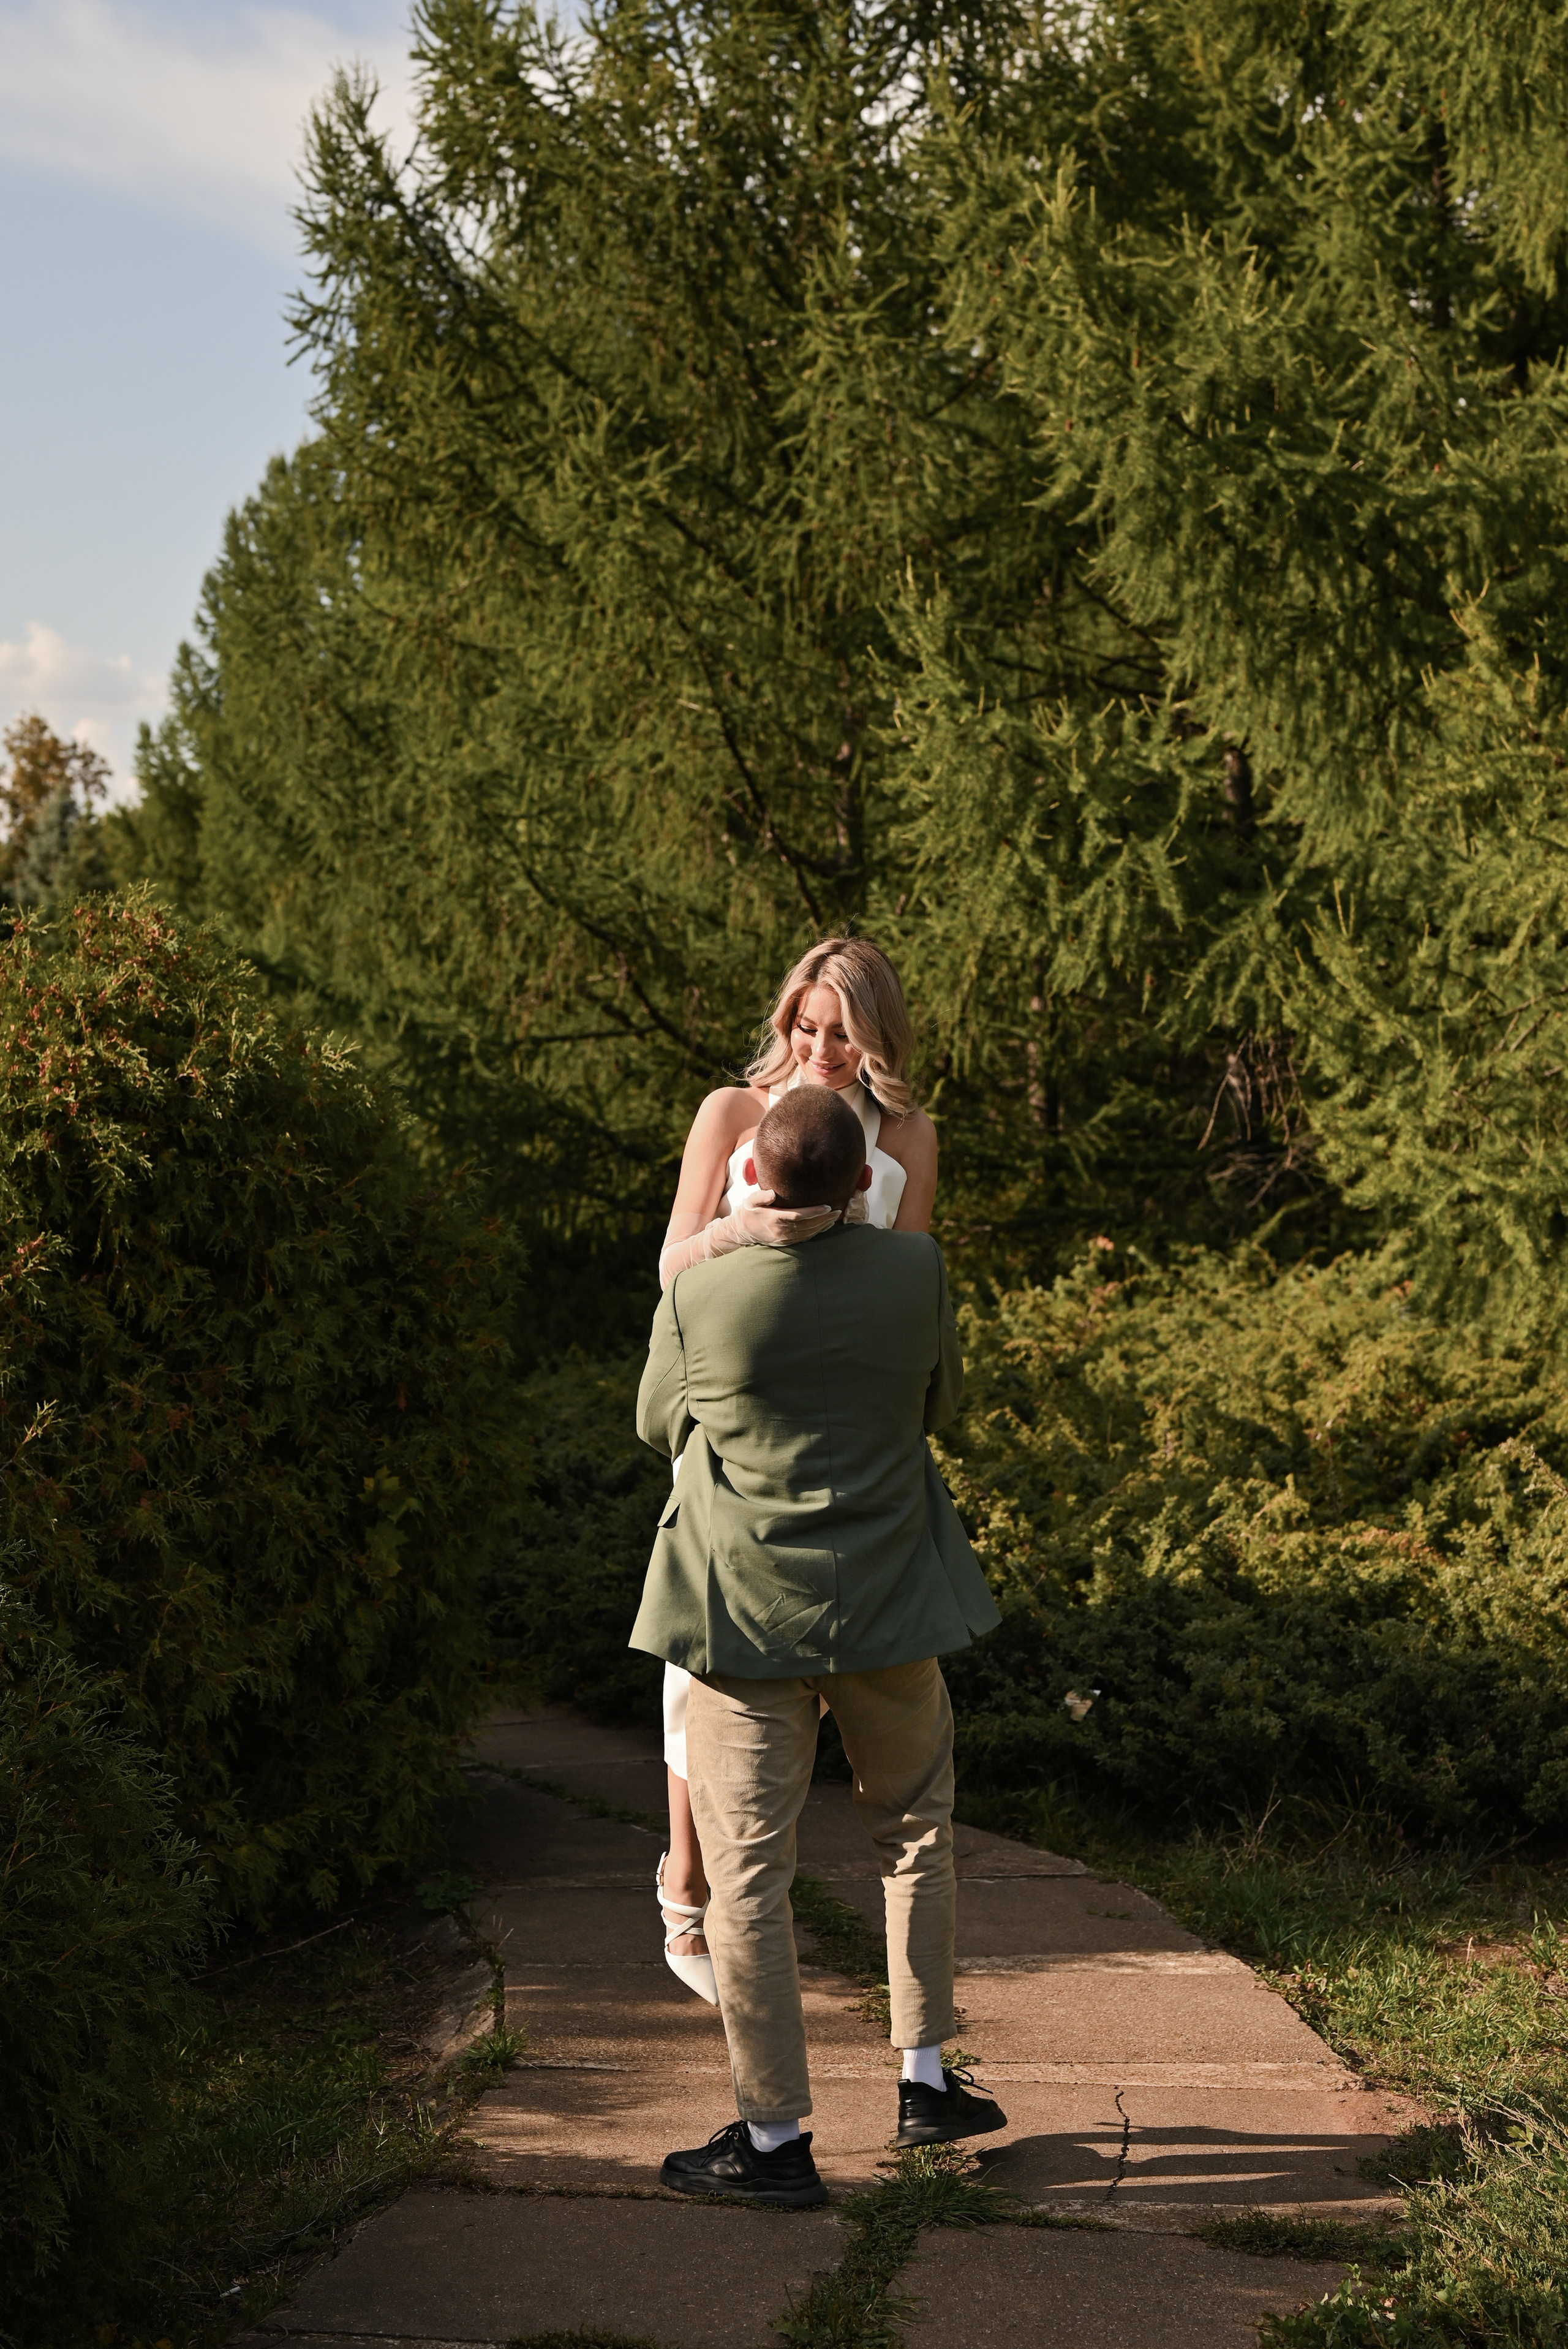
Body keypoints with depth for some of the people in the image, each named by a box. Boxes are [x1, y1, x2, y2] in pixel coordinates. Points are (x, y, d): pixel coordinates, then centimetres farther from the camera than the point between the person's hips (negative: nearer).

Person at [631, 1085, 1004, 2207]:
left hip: (743, 1613, -2)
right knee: (915, 1830, 22)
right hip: (887, 1606, 2)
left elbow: (661, 1425, 7)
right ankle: (927, 2079, 27)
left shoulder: (699, 1292, -11)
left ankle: (777, 2138, 10)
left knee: (750, 1873, 5)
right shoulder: (916, 1270, -7)